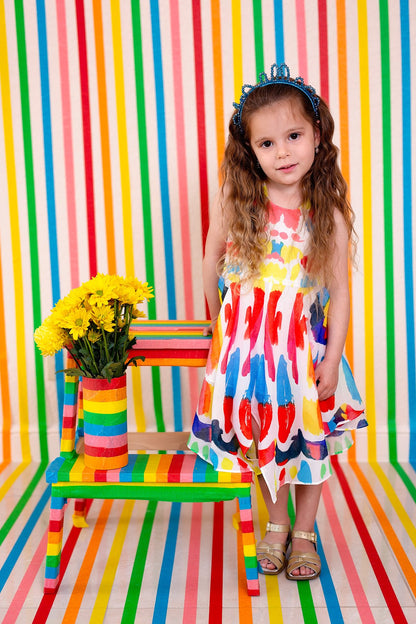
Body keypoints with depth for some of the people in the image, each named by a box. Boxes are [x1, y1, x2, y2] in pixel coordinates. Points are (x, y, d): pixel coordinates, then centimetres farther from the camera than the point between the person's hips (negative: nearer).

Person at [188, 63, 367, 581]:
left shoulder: (329, 213, -11)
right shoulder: (235, 198, -9)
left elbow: (340, 291, -7)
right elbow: (212, 259, 5)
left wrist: (333, 359, -9)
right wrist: (222, 320, 13)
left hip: (304, 344, -1)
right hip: (246, 343, 1)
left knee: (309, 438, 12)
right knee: (261, 437, 15)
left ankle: (304, 532, 34)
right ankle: (276, 525, 37)